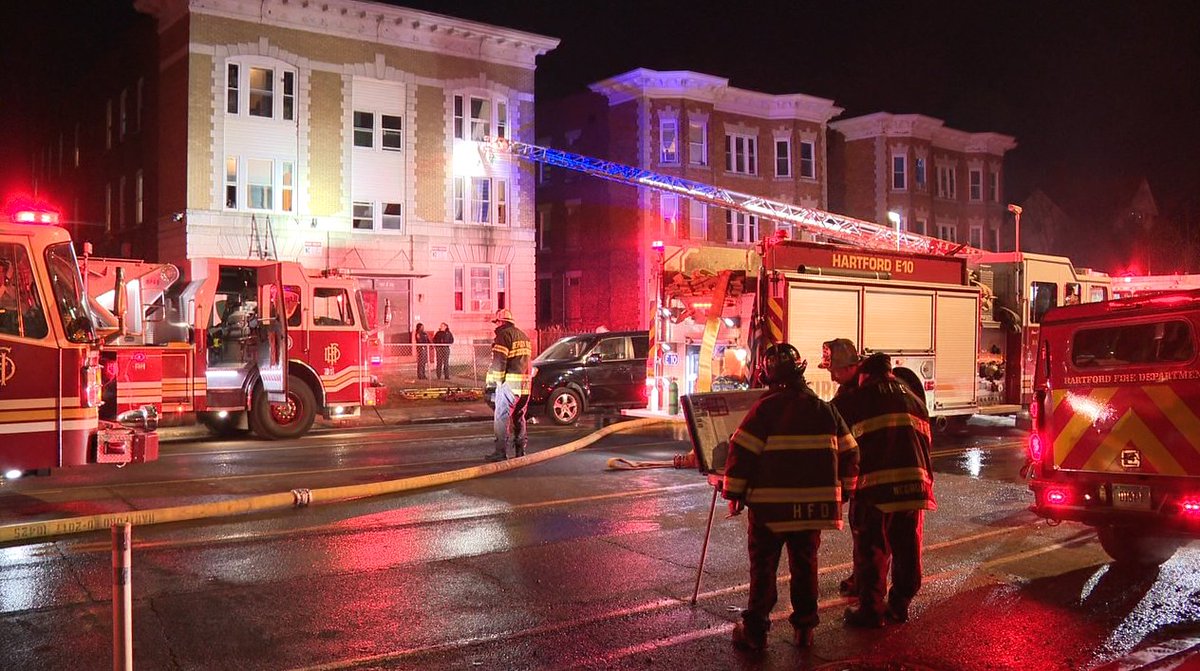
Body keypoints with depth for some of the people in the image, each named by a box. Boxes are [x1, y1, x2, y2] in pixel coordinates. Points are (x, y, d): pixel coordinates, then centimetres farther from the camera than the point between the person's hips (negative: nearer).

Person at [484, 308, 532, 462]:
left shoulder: (504, 334, -7)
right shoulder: (523, 335, 21)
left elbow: (499, 360, -15)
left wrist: (492, 378, -8)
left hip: (509, 382, -8)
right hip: (525, 383, 8)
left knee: (501, 417, -5)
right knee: (519, 416, 16)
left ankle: (501, 451, -8)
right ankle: (520, 449, 18)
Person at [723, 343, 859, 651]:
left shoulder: (765, 408, -9)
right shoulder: (825, 409, 5)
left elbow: (741, 451, -11)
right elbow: (849, 453, 10)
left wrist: (734, 492, -2)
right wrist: (843, 491, 21)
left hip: (770, 504, -4)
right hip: (813, 505, 4)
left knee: (763, 567, 5)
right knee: (805, 565, 15)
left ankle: (755, 630, 9)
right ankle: (804, 628, 21)